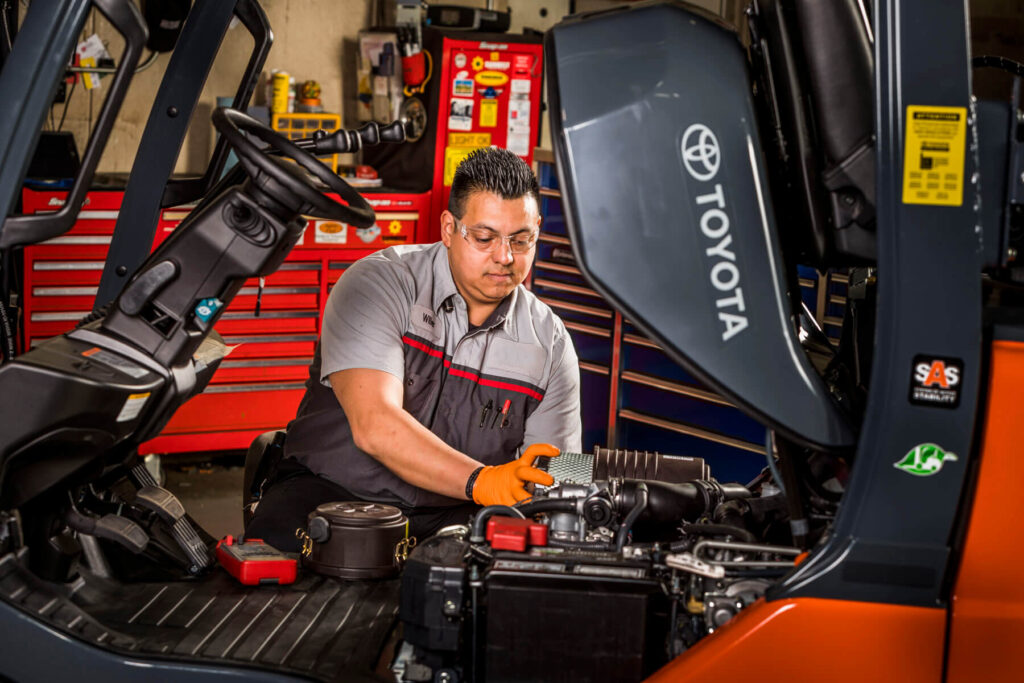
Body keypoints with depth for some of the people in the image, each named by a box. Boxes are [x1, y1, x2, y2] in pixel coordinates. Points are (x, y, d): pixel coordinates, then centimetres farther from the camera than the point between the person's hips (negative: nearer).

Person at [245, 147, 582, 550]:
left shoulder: (551, 345, 4)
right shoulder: (379, 283, -10)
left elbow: (555, 482, 4)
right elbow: (374, 425, -24)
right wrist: (480, 480, -37)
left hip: (451, 516, 4)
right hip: (330, 491, -4)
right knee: (278, 540, -36)